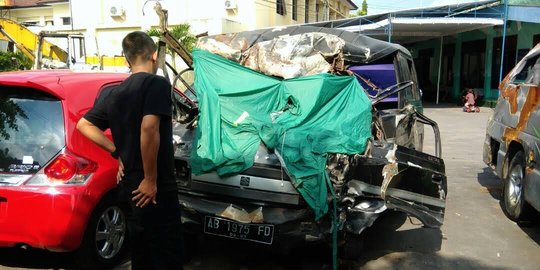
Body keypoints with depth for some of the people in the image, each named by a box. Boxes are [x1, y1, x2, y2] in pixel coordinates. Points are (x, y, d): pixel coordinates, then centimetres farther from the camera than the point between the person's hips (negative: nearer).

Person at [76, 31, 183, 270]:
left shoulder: (112, 93, 11)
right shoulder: (157, 83, -13)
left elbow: (83, 125, 18)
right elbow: (148, 129, -26)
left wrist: (118, 152, 10)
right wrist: (151, 180, -19)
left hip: (128, 185, 8)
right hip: (155, 189, -8)